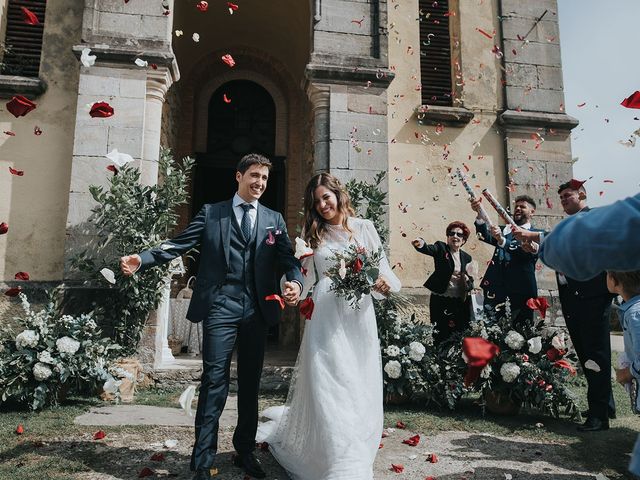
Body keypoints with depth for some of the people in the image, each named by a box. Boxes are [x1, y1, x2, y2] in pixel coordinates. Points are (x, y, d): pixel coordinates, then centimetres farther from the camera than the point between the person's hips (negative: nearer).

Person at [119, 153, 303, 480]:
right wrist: (143, 259, -16)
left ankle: (245, 452, 29)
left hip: (257, 310, 3)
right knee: (215, 380, -4)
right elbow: (180, 244, 0)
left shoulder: (274, 219, 13)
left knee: (250, 383, 13)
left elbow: (287, 257, 2)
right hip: (220, 306, -3)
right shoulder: (211, 213, 8)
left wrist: (296, 282, -20)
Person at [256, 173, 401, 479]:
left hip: (358, 313, 0)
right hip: (325, 315, 0)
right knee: (328, 386, -2)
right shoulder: (314, 234, 10)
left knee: (360, 387, 6)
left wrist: (383, 282, -14)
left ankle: (358, 452, 28)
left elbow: (381, 266, 6)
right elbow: (306, 280, 11)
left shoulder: (364, 228, 8)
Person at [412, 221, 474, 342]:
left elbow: (470, 279, 18)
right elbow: (429, 249, -22)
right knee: (441, 333, -4)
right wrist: (421, 244, -45)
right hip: (440, 299, -4)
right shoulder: (441, 248, 0)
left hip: (460, 301, 4)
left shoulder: (466, 257, 12)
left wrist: (467, 280, -7)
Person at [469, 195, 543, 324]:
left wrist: (501, 240, -30)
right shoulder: (503, 230, 21)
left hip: (521, 292, -2)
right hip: (495, 291, 3)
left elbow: (528, 251, -13)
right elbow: (485, 236, 0)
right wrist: (480, 213, -18)